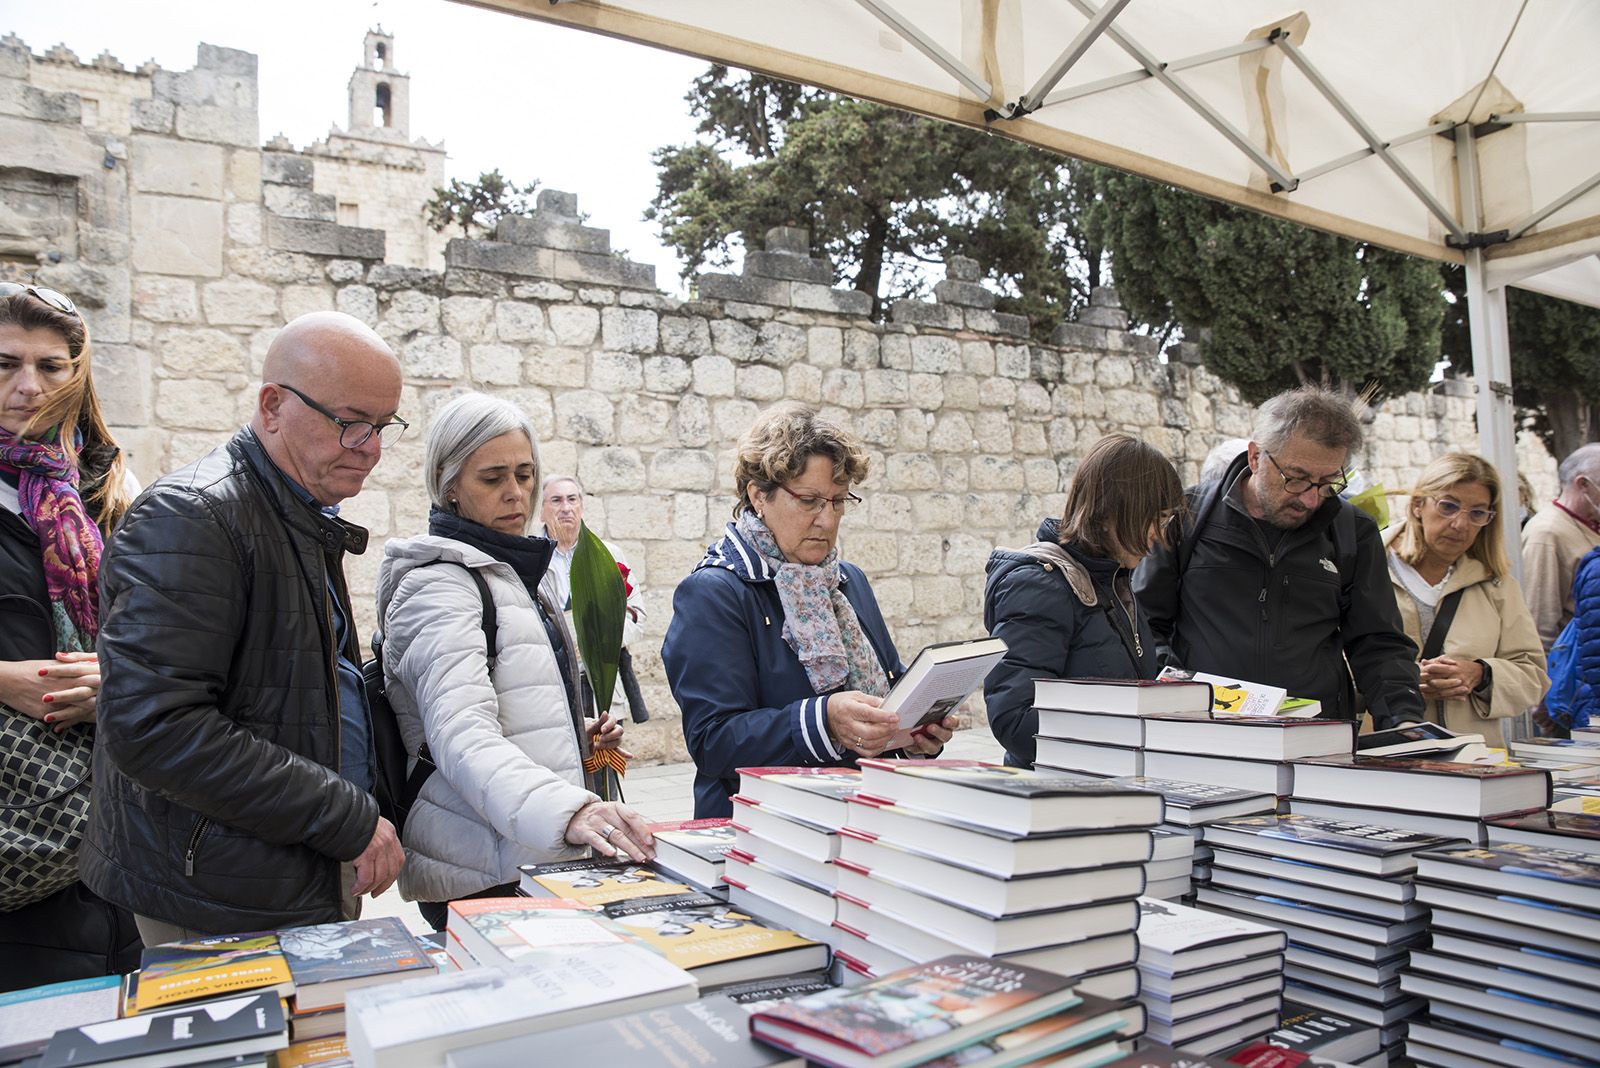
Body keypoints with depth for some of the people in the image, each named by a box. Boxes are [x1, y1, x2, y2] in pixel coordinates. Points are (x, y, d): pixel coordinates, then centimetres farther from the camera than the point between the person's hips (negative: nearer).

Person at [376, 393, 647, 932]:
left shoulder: (520, 572, 15)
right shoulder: (440, 587, -15)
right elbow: (461, 736, -30)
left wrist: (578, 735, 9)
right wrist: (569, 811, -45)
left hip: (535, 859, 9)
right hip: (483, 877, -9)